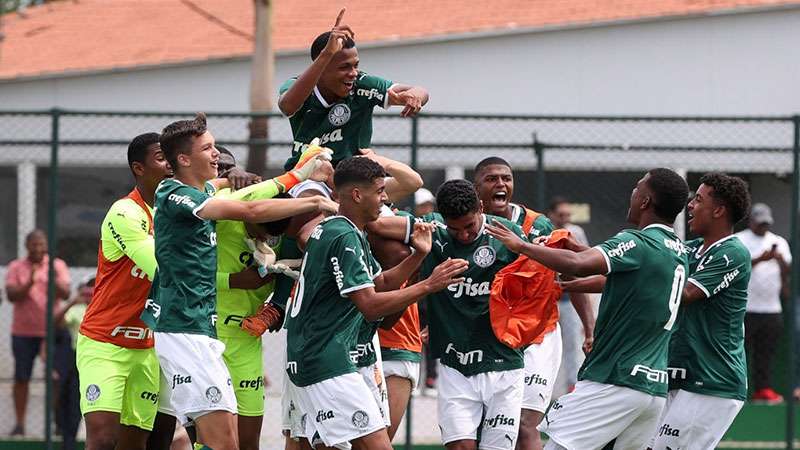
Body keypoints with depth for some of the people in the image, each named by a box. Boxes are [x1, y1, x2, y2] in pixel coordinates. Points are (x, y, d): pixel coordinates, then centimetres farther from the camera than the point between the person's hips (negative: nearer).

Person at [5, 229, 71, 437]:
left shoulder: (58, 265, 4)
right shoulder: (16, 268, 3)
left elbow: (66, 294, -7)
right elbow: (12, 295, -7)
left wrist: (55, 281, -27)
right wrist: (29, 283, -23)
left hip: (51, 331, 0)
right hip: (23, 332, 0)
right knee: (21, 378, 1)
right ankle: (19, 423, 5)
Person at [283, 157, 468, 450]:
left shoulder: (331, 229, 17)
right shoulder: (344, 238, -15)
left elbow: (380, 282, 24)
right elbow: (370, 306, -20)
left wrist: (418, 255, 11)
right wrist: (429, 285, -18)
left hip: (306, 359, 11)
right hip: (328, 362, -11)